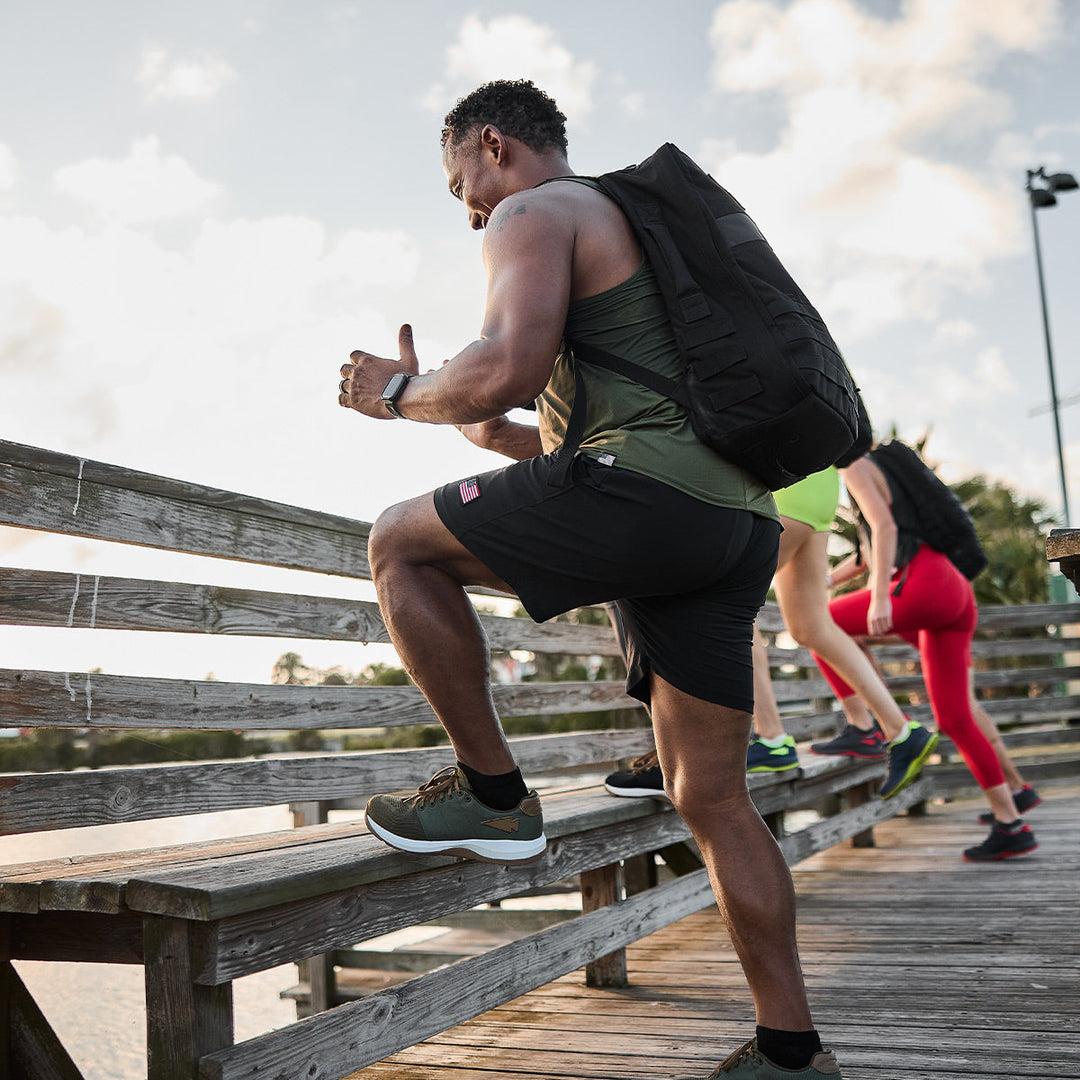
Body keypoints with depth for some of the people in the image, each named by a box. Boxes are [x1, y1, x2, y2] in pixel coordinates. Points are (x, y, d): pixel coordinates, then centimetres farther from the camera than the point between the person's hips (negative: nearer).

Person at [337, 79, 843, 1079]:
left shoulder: (533, 216, 5)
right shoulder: (639, 229, 34)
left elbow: (509, 369, -15)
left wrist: (402, 394, 3)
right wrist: (487, 429, 34)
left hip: (647, 495, -9)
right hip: (741, 525, 10)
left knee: (400, 544, 6)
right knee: (712, 801, 11)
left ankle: (494, 793, 5)